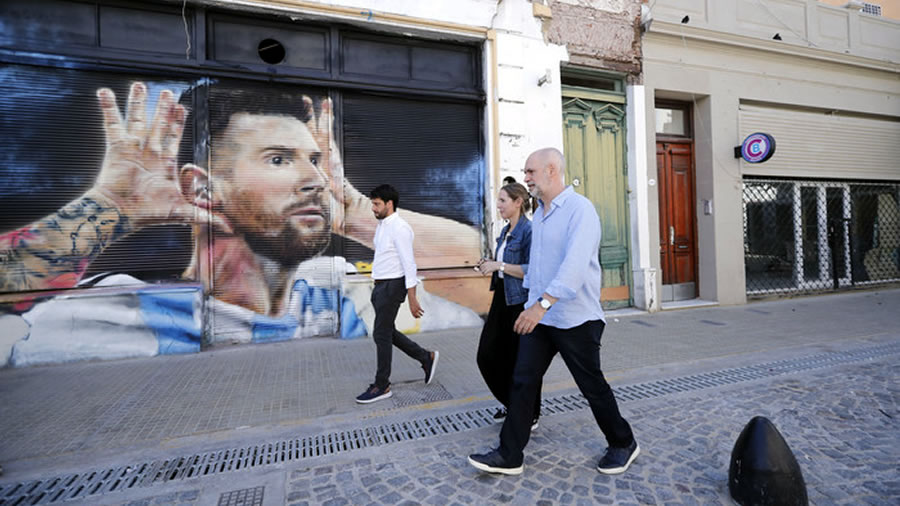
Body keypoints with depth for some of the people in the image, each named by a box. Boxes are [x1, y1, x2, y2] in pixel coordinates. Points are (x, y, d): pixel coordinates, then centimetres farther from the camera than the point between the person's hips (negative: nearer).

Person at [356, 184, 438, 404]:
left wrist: (412, 299, -21)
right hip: (380, 286, 9)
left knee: (382, 335, 0)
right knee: (387, 332, 16)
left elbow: (409, 264, -20)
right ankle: (427, 357, 29)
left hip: (392, 287, -9)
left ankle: (382, 386, 17)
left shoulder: (399, 228, -17)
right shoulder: (381, 225, 12)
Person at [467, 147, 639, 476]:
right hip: (539, 314, 7)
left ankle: (623, 444, 36)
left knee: (592, 386, 10)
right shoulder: (539, 214, 12)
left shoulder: (579, 209, -15)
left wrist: (543, 303, -34)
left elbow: (575, 264, -28)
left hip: (575, 319, -7)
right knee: (522, 382, 5)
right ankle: (509, 456, 17)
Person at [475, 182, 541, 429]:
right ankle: (511, 403, 33)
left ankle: (530, 414, 27)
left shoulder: (529, 230, -14)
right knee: (487, 355, 10)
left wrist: (499, 265, -20)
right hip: (502, 298, 9)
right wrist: (490, 265, 5)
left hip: (521, 301, -9)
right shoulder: (505, 231, 13)